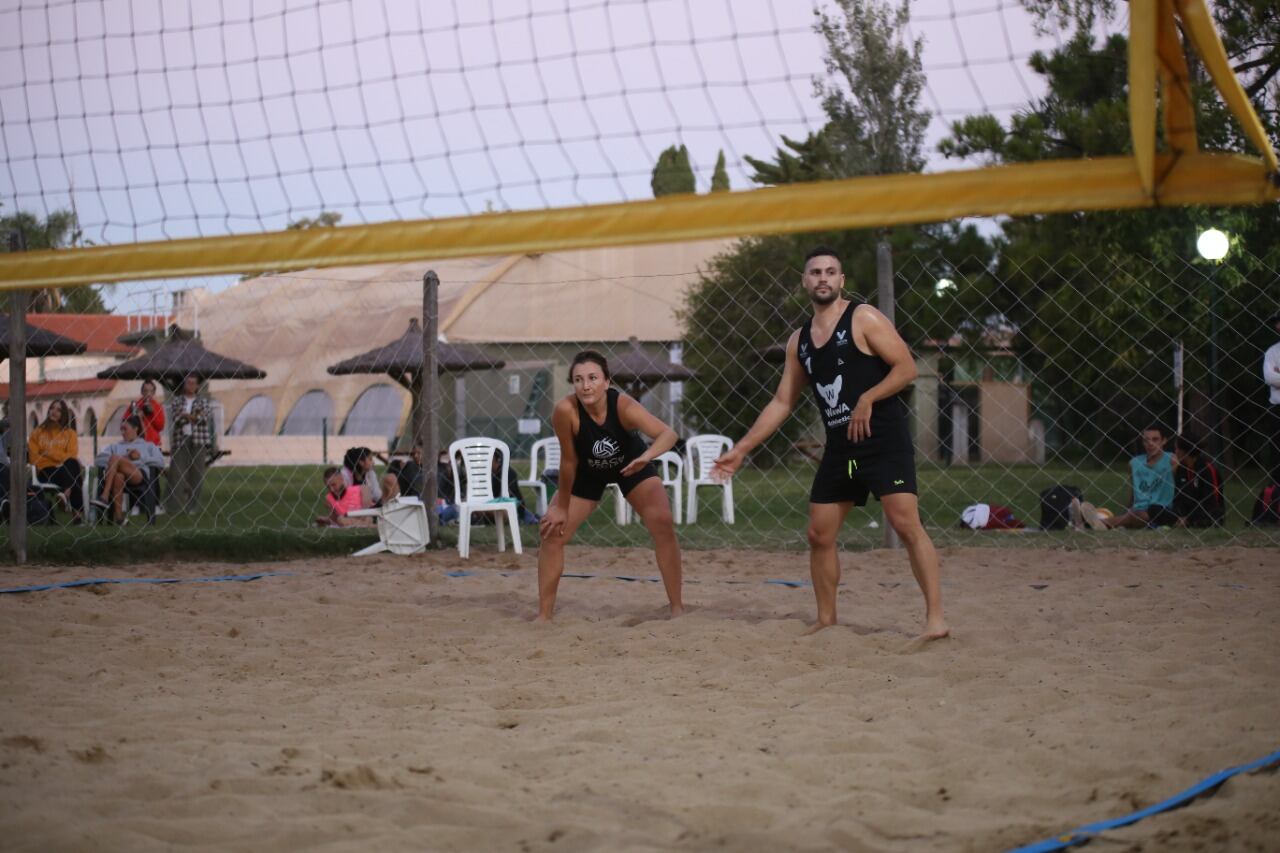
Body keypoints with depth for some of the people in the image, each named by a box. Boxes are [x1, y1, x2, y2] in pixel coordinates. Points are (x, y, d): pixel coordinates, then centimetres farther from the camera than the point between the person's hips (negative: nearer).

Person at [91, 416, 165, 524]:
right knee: (118, 476, -41)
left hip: (140, 475, -2)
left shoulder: (148, 445, 33)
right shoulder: (115, 446, 38)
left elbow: (161, 462, 14)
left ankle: (105, 497, -41)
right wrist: (124, 458, 5)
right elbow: (98, 460, 18)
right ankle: (117, 515, -49)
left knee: (114, 458, -32)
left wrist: (141, 457, 0)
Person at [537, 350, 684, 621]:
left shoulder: (623, 405, -36)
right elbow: (569, 461, -24)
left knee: (663, 525, -16)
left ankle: (677, 608, -5)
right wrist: (562, 507, -15)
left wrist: (647, 456, -69)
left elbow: (668, 433, -49)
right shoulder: (566, 410, -36)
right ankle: (544, 615, 5)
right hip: (587, 471, 1)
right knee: (553, 532, -8)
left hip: (631, 465, -1)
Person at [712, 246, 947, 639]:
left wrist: (867, 399, -21)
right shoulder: (799, 340, 14)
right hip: (839, 448, 7)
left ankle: (935, 618, -17)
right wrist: (741, 449, 14)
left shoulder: (863, 319, -4)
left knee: (906, 523, -16)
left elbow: (906, 367, -9)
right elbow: (782, 403, 18)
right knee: (819, 534, 7)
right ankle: (826, 619, 19)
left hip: (884, 441, -7)